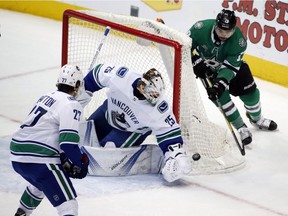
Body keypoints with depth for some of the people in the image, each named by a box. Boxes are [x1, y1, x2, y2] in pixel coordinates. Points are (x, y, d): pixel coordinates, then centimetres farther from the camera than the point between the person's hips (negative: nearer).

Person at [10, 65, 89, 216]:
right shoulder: (71, 105, -8)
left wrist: (64, 159, 23)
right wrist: (79, 164, -4)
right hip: (39, 160, -9)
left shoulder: (47, 97, 19)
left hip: (17, 154, 9)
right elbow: (68, 140, -18)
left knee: (40, 183, 39)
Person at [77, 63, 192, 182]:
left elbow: (168, 133, -30)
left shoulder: (159, 108, -38)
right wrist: (79, 95, -7)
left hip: (135, 130, -3)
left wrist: (177, 156, -44)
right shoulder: (121, 76, -37)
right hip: (110, 112, 3)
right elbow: (99, 72, -17)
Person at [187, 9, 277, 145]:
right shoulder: (201, 28, -35)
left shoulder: (239, 41, -32)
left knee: (249, 90, 3)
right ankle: (241, 128, 0)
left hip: (232, 63, 1)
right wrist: (196, 62, -27)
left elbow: (229, 67, -32)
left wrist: (221, 83, -45)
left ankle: (256, 118, 33)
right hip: (206, 67, -1)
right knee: (219, 95, -14)